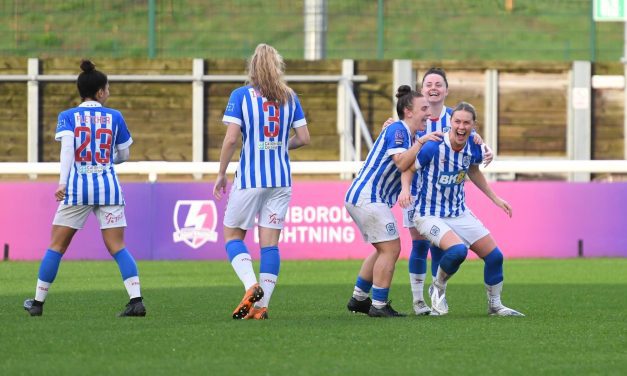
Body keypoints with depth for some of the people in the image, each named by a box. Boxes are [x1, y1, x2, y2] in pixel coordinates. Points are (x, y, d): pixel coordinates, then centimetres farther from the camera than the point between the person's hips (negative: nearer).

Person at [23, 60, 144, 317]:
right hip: (108, 185, 1)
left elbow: (67, 148, -12)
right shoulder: (114, 117, 8)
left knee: (57, 246, 8)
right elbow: (123, 156, 14)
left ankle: (38, 302, 14)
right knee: (117, 246, -2)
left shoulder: (68, 117, 4)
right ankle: (136, 300, -16)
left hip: (77, 186, -1)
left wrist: (63, 181, -19)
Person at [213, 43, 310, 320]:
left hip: (249, 179, -3)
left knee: (232, 236, 8)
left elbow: (231, 138, -11)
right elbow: (303, 138, 6)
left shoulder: (240, 96, -5)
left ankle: (251, 285, -15)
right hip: (281, 180, 3)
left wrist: (221, 175, -2)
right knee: (270, 243, 5)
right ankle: (261, 305, 1)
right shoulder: (290, 97, 6)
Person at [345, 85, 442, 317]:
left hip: (360, 198, 11)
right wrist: (420, 142, -22)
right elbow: (401, 163, -25)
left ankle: (359, 298, 25)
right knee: (391, 248, -10)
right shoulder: (396, 130, -14)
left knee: (384, 250, 19)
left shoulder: (407, 134, 17)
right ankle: (379, 305, -8)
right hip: (368, 198, -11)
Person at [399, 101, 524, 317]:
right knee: (458, 250, -32)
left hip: (460, 213, 6)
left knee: (494, 256, 4)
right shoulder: (434, 147, -25)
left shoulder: (473, 148, -7)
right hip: (430, 216, -6)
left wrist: (495, 198, 18)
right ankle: (438, 288, -1)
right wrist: (405, 189, -32)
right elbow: (408, 168, -12)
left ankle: (495, 305, 27)